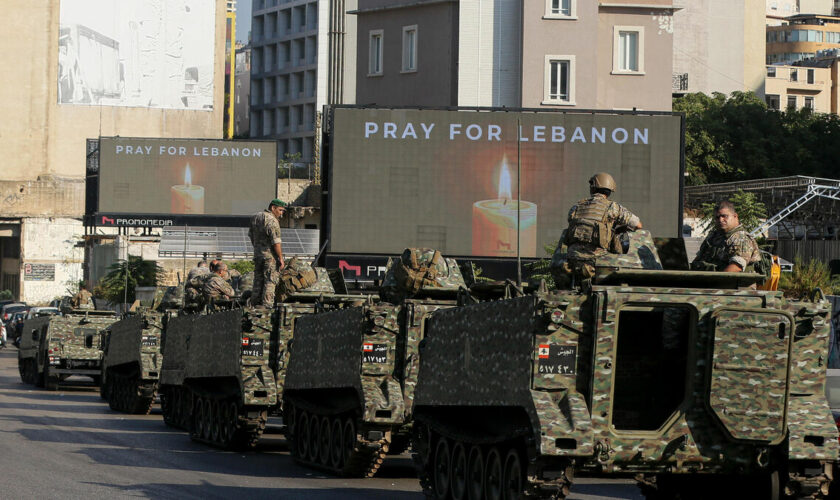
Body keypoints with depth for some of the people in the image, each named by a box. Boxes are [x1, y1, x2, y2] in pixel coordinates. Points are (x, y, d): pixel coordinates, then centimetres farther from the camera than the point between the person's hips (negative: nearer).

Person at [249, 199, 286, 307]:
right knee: (270, 281, -4)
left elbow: (251, 234, 21)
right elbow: (276, 242, -20)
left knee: (258, 280, 14)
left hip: (257, 254, 8)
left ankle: (255, 303, 17)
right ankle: (267, 305, -7)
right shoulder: (272, 221, -17)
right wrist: (280, 258, -16)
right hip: (270, 255, -8)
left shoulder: (256, 217, 10)